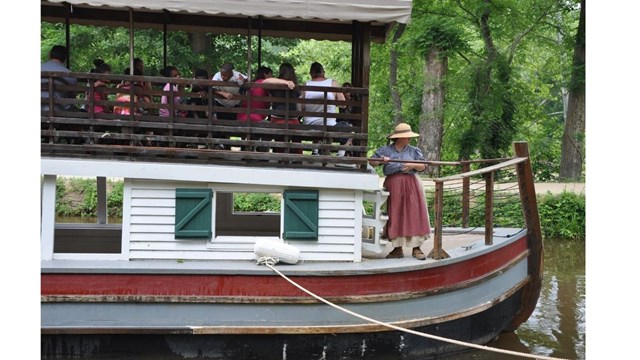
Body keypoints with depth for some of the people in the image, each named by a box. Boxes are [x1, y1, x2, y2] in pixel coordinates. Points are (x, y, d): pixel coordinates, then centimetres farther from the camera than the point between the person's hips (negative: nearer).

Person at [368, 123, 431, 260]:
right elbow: (371, 162, 6)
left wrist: (413, 165, -12)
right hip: (393, 186, 0)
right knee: (395, 217, 3)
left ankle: (416, 248, 2)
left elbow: (423, 166, 6)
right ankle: (397, 249, 11)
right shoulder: (385, 150, 6)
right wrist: (381, 160, -13)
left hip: (410, 185, 0)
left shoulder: (414, 150, 9)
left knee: (414, 215, -5)